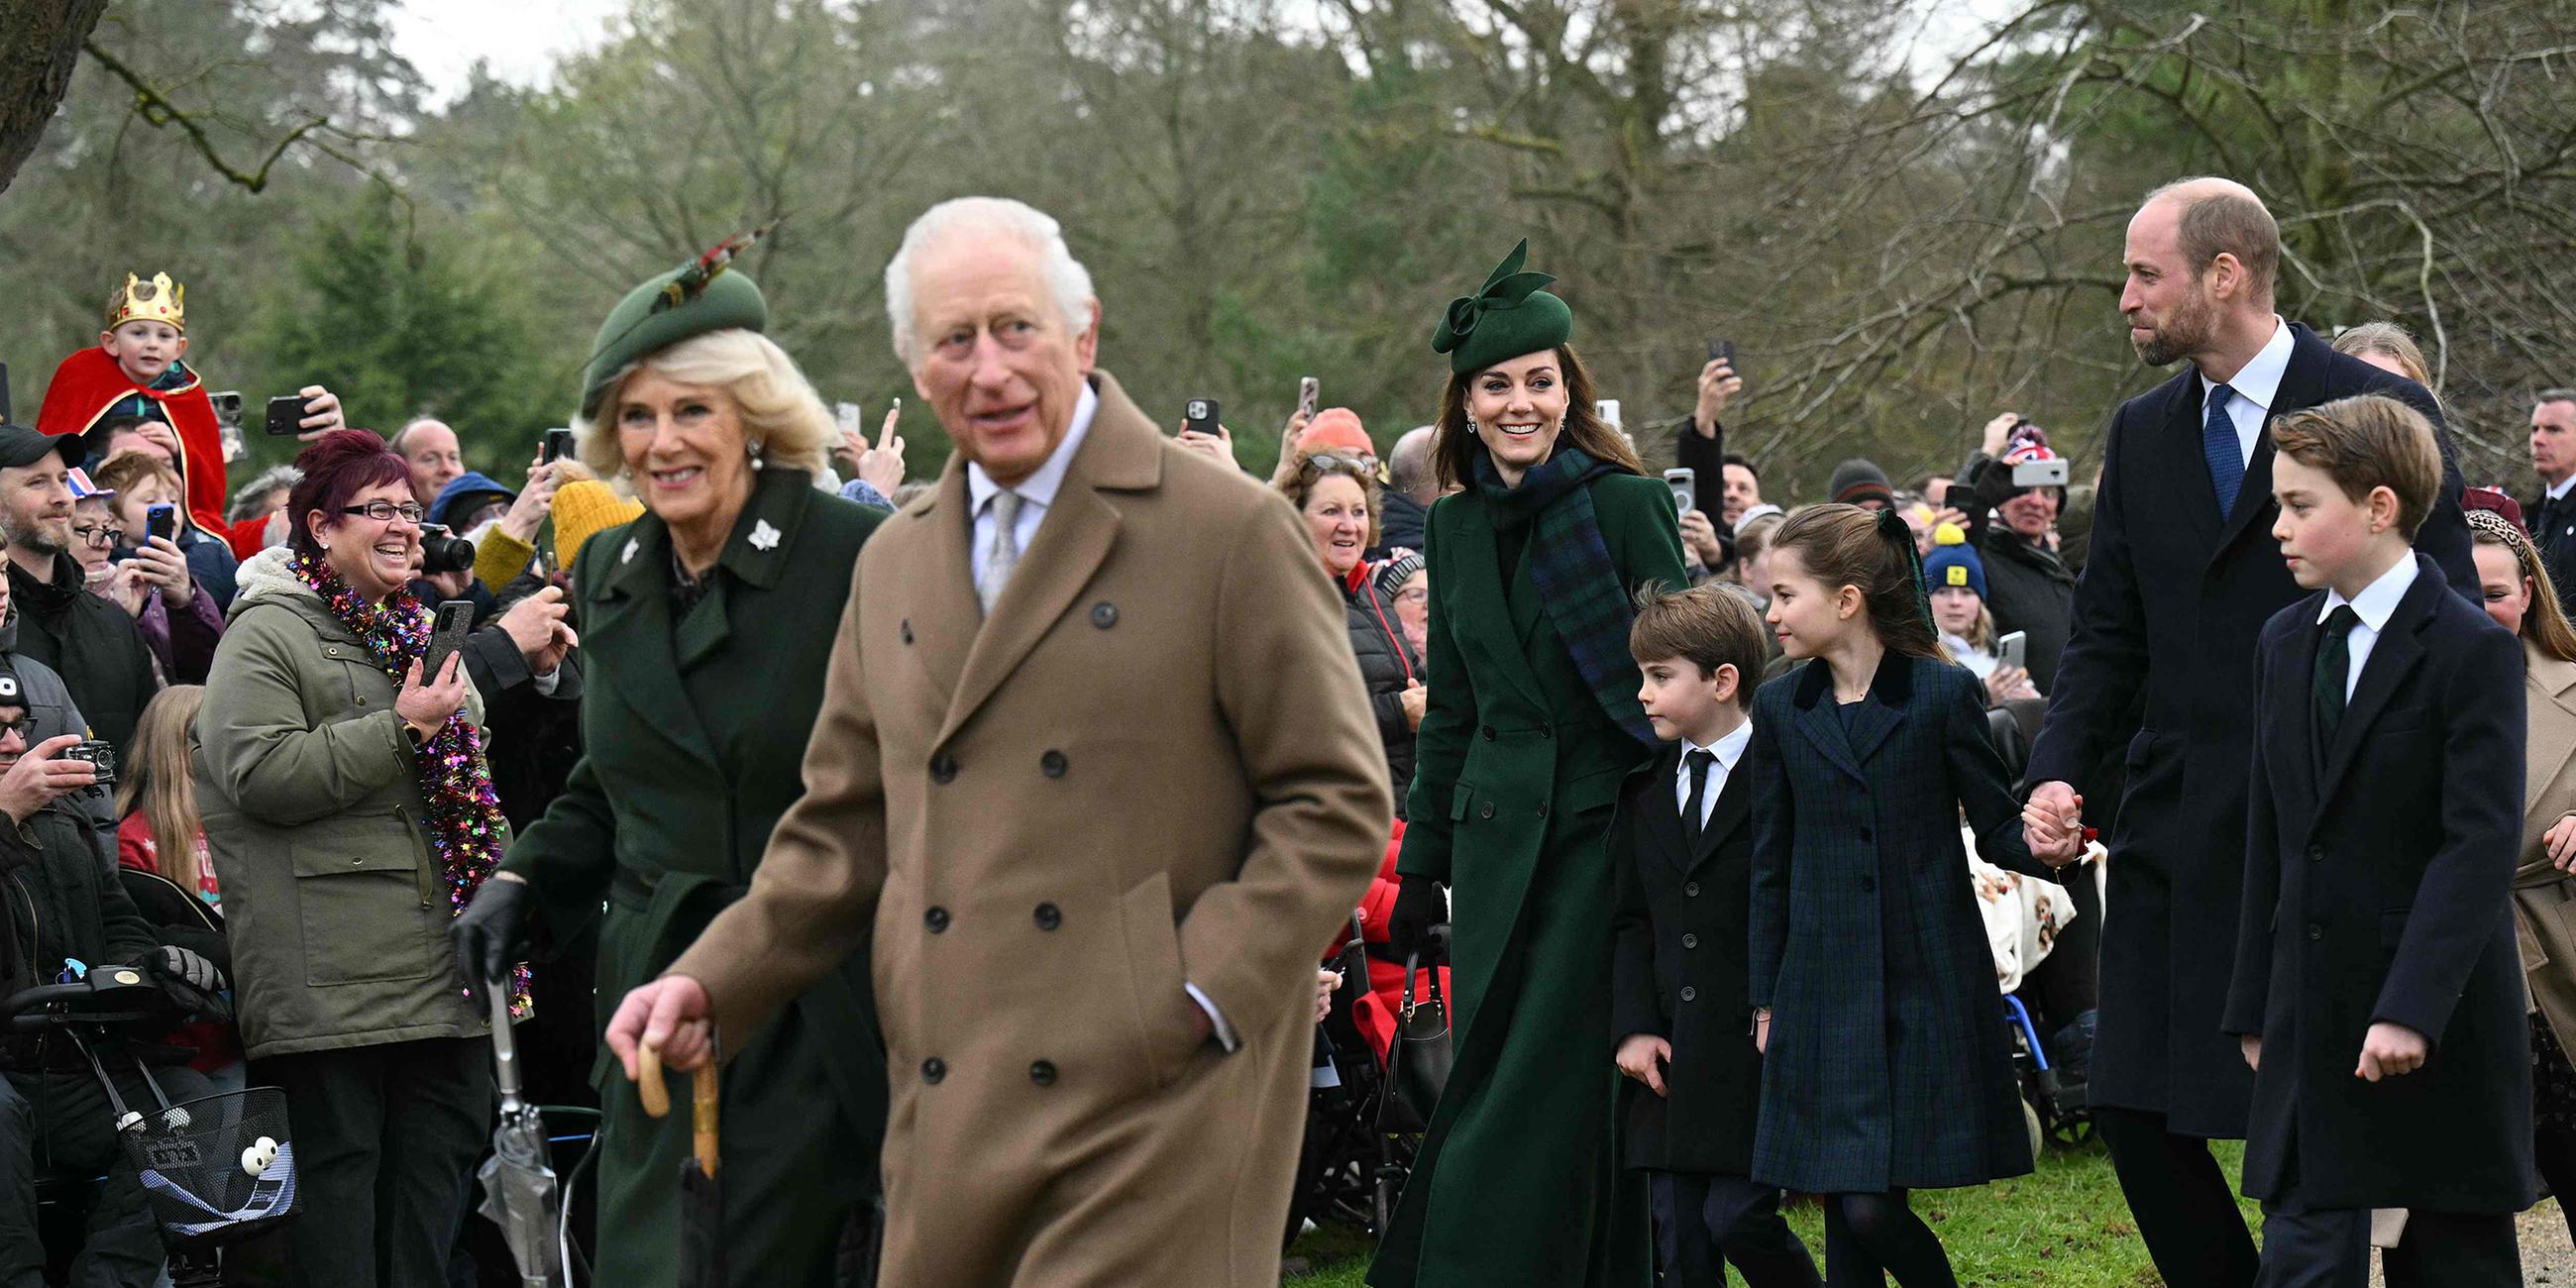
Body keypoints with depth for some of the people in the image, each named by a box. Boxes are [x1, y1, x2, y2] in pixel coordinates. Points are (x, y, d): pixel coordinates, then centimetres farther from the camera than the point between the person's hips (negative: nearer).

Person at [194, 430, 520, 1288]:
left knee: (447, 1135, 9)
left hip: (436, 953, 8)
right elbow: (262, 774, -19)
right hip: (336, 965, -8)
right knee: (339, 1153, -6)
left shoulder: (413, 630, 21)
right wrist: (402, 729, -18)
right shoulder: (267, 634, -6)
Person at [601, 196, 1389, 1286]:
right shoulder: (893, 563, 16)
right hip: (950, 1123, 6)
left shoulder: (1230, 531, -3)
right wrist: (710, 984, 6)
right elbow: (847, 831, 20)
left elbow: (1338, 806, -3)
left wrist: (1199, 997, -12)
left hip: (1153, 1110, -5)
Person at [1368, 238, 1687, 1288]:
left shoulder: (1627, 504, -4)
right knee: (1484, 1074, 5)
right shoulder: (1456, 527, 12)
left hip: (1606, 827, -5)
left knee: (1560, 1078, -7)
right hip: (1497, 836, 5)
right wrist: (1421, 867, 17)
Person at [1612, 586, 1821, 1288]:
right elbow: (1630, 920, 13)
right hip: (1673, 1056, 6)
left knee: (1738, 1217, -10)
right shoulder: (1644, 792, 13)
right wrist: (1634, 1026, 2)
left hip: (1756, 1047, -6)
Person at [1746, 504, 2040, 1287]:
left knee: (1874, 1208, -10)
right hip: (1824, 991, 3)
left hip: (1928, 987, -3)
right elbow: (1772, 865, 10)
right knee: (1845, 1221, 3)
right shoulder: (1780, 710, 6)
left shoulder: (1944, 694, -4)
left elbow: (1997, 826, 0)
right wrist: (1767, 1001, 10)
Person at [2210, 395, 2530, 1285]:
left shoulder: (2473, 650, -10)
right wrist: (2256, 1006, 11)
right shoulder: (2285, 644, 11)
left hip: (2442, 1018, -5)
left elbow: (2481, 842, -16)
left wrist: (2412, 1009, -22)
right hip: (2314, 1011, 5)